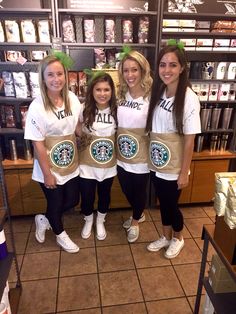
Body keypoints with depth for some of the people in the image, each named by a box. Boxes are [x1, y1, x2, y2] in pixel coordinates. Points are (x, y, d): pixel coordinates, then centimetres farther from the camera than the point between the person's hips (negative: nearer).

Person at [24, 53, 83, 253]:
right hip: (50, 168, -5)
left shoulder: (72, 98, -5)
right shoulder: (37, 107, -20)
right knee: (56, 203, 14)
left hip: (71, 164, 6)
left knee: (73, 200, 17)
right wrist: (47, 174, -14)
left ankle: (44, 220, 45)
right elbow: (38, 144, -17)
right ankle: (60, 235, 44)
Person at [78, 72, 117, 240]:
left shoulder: (117, 111, -9)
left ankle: (100, 222, 47)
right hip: (87, 165, -1)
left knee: (104, 195, 19)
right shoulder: (84, 110, -13)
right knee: (87, 197, 13)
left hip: (109, 165, 1)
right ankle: (88, 221, 45)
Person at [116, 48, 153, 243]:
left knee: (139, 191, 15)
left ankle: (135, 222, 43)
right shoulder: (120, 95, 1)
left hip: (141, 158, -5)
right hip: (121, 156, 6)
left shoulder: (151, 97, -16)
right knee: (127, 190, 22)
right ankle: (138, 214, 52)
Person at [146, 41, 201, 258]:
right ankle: (166, 237, 45)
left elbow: (189, 140, -15)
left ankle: (178, 239, 43)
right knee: (163, 203, 21)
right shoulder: (158, 93, -1)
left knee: (171, 205, 13)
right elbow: (153, 130, 6)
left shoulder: (189, 99, -18)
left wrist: (184, 173, -12)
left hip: (174, 168, -5)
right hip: (156, 164, 5)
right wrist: (150, 156, 4)